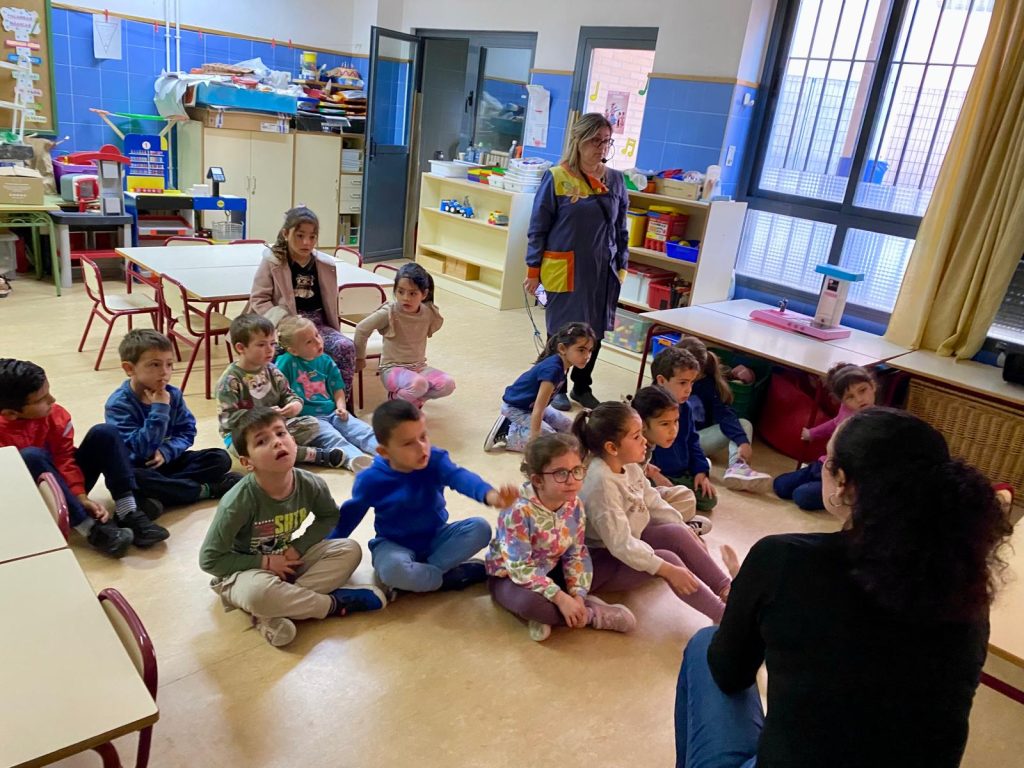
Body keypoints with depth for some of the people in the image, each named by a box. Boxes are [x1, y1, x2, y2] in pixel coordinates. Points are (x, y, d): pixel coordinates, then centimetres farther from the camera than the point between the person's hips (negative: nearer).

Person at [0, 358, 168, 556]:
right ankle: (91, 528, -34)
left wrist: (82, 498, -23)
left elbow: (65, 459, -9)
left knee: (104, 433, -15)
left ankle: (127, 513, -26)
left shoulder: (55, 415, -9)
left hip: (69, 482, 4)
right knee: (30, 457, -34)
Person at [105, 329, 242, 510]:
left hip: (166, 461, 5)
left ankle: (156, 497, -23)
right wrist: (159, 409, -31)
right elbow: (140, 449, -28)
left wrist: (165, 451, -21)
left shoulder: (172, 394, -4)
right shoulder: (118, 403, -20)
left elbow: (187, 432, -1)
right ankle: (205, 489, -25)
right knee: (132, 480, -40)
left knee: (220, 458, -10)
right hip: (134, 468, -5)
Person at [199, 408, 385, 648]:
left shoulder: (311, 484, -18)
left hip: (287, 559, 5)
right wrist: (264, 562, -22)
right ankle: (334, 603, -16)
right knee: (259, 592, -40)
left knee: (349, 550, -14)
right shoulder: (238, 501, -28)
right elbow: (209, 559, -19)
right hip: (244, 569, -5)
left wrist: (298, 548, -11)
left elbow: (330, 516, 4)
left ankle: (273, 613, -22)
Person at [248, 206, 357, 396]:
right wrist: (284, 322, -18)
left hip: (317, 323, 4)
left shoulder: (326, 265, 5)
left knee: (346, 347, -23)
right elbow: (258, 300, -6)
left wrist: (334, 331, 13)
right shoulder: (272, 262, -4)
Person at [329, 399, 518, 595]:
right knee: (393, 570, -38)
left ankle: (418, 573, -18)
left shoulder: (435, 460, -17)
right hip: (395, 545, -3)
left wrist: (490, 495, -60)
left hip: (436, 537, 3)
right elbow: (350, 514, -2)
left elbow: (461, 477, -38)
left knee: (480, 528, -20)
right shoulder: (371, 480, -19)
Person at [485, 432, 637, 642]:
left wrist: (578, 594, -20)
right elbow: (520, 568, -31)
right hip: (509, 576, -6)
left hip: (549, 570, 7)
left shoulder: (575, 505, -12)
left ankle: (548, 615, -9)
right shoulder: (519, 511, -31)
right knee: (529, 602, -36)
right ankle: (592, 614, -17)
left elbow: (577, 555, -6)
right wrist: (560, 598, -35)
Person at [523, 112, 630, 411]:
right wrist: (533, 270, -5)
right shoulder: (556, 178, -6)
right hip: (565, 271, -4)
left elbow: (621, 229, 12)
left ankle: (582, 387, 31)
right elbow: (538, 228, -4)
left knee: (595, 332, 11)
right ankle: (556, 387, 27)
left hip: (603, 272, 4)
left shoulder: (615, 180, 6)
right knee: (562, 332, 7)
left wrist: (621, 266, 10)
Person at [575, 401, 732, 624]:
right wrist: (668, 570, -31)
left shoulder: (628, 467, -4)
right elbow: (620, 544, -32)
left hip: (630, 541, 9)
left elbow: (655, 504, 9)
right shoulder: (601, 483, -31)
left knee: (678, 533, -8)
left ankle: (726, 589, 0)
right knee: (668, 558, -23)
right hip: (602, 561, -9)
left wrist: (687, 532, 2)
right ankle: (724, 615, -16)